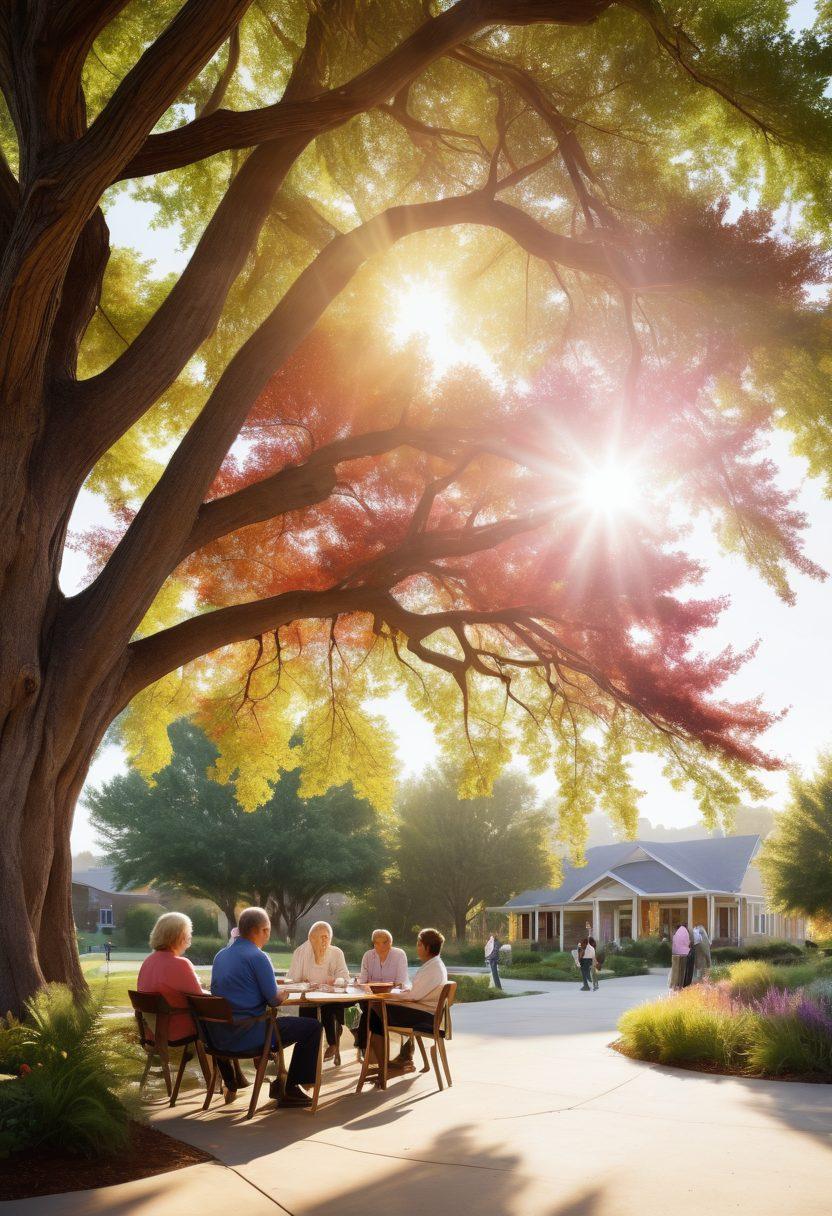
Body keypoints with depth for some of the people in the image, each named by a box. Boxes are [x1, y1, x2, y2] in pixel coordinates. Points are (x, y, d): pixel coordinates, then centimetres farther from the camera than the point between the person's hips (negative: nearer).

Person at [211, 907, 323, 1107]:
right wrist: (283, 993, 9)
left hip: (219, 1036, 9)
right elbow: (274, 1000, -14)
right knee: (313, 1027, 2)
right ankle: (290, 1090, 7)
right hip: (246, 1035, -8)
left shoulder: (221, 955, 10)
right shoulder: (258, 957, -14)